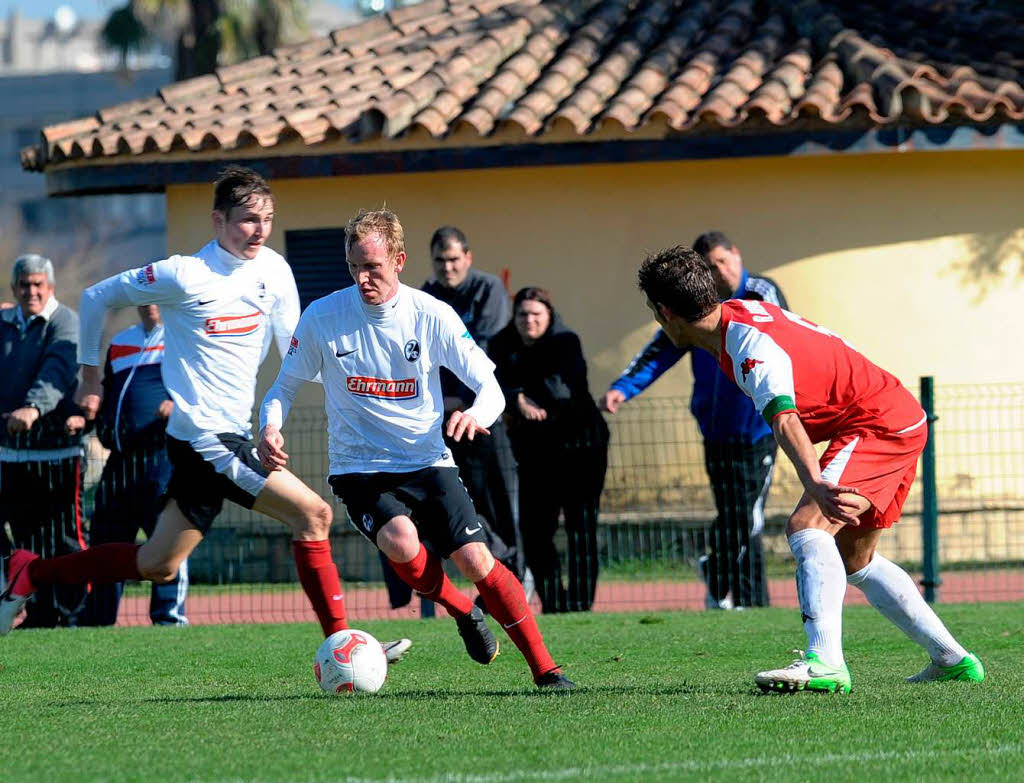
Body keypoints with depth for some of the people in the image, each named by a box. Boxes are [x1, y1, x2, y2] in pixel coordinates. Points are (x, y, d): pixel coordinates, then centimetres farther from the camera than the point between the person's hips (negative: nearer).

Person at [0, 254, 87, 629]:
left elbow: (58, 371, -23)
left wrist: (34, 408, -39)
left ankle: (73, 615, 0)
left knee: (64, 540, -5)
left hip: (56, 451, -6)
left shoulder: (66, 323, -5)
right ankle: (41, 615, 17)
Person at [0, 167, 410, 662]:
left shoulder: (273, 270, 6)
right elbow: (96, 297, -1)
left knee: (158, 566, 13)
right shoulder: (184, 276, -13)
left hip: (231, 436, 8)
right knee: (313, 514, -14)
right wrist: (90, 374, 4)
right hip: (207, 440, -8)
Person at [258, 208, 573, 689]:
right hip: (358, 469, -1)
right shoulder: (322, 317, -6)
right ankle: (461, 611, 0)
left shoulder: (432, 316, -6)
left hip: (428, 464, 1)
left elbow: (490, 386, -4)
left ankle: (545, 671, -5)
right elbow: (285, 386, 6)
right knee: (401, 541, -31)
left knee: (476, 561, -15)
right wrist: (270, 427, -16)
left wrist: (476, 415, -29)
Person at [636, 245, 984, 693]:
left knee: (807, 526, -28)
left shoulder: (751, 344, -26)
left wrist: (815, 485, -57)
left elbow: (784, 420, -43)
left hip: (879, 426, -11)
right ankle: (952, 659, 27)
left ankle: (825, 663, -40)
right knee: (854, 560, 21)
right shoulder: (738, 312, 4)